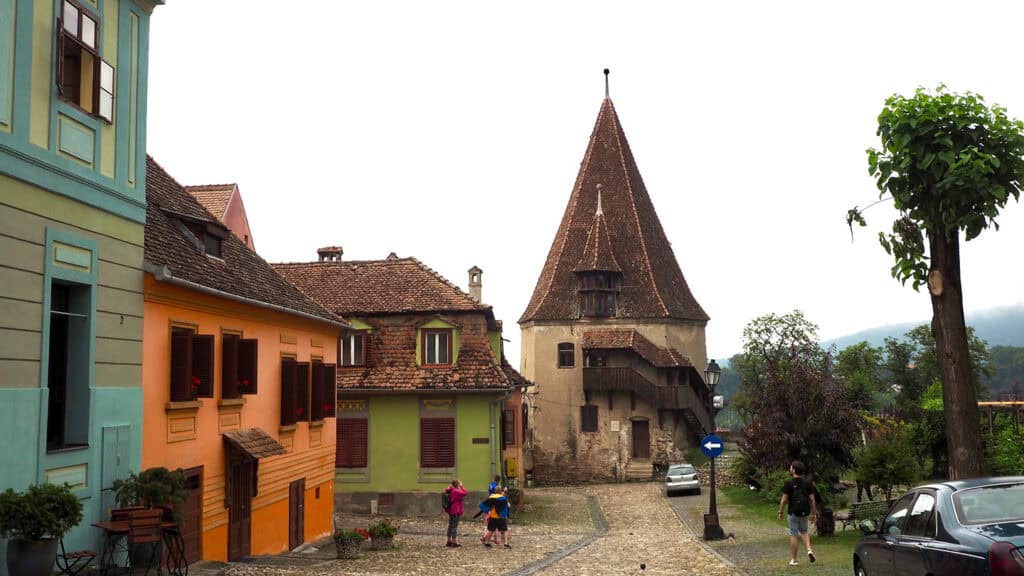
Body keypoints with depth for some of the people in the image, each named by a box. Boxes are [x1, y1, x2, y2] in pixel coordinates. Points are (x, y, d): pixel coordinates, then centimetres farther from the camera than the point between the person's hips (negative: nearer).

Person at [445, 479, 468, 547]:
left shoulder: (450, 491, 7)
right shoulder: (456, 491, -18)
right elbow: (465, 492, -23)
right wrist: (462, 487, -10)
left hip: (450, 511, 9)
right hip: (456, 511, -9)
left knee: (451, 526, 15)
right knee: (455, 526, -5)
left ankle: (449, 541, 22)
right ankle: (454, 542, -4)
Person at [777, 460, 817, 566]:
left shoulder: (789, 483, -11)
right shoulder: (807, 483, 2)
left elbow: (784, 499, -10)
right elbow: (812, 499, 2)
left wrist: (780, 512, 0)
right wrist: (814, 513, 9)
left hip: (794, 512, -4)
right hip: (805, 512, 4)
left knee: (793, 535, 3)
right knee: (804, 531, 24)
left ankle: (793, 560, 7)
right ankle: (809, 550, 3)